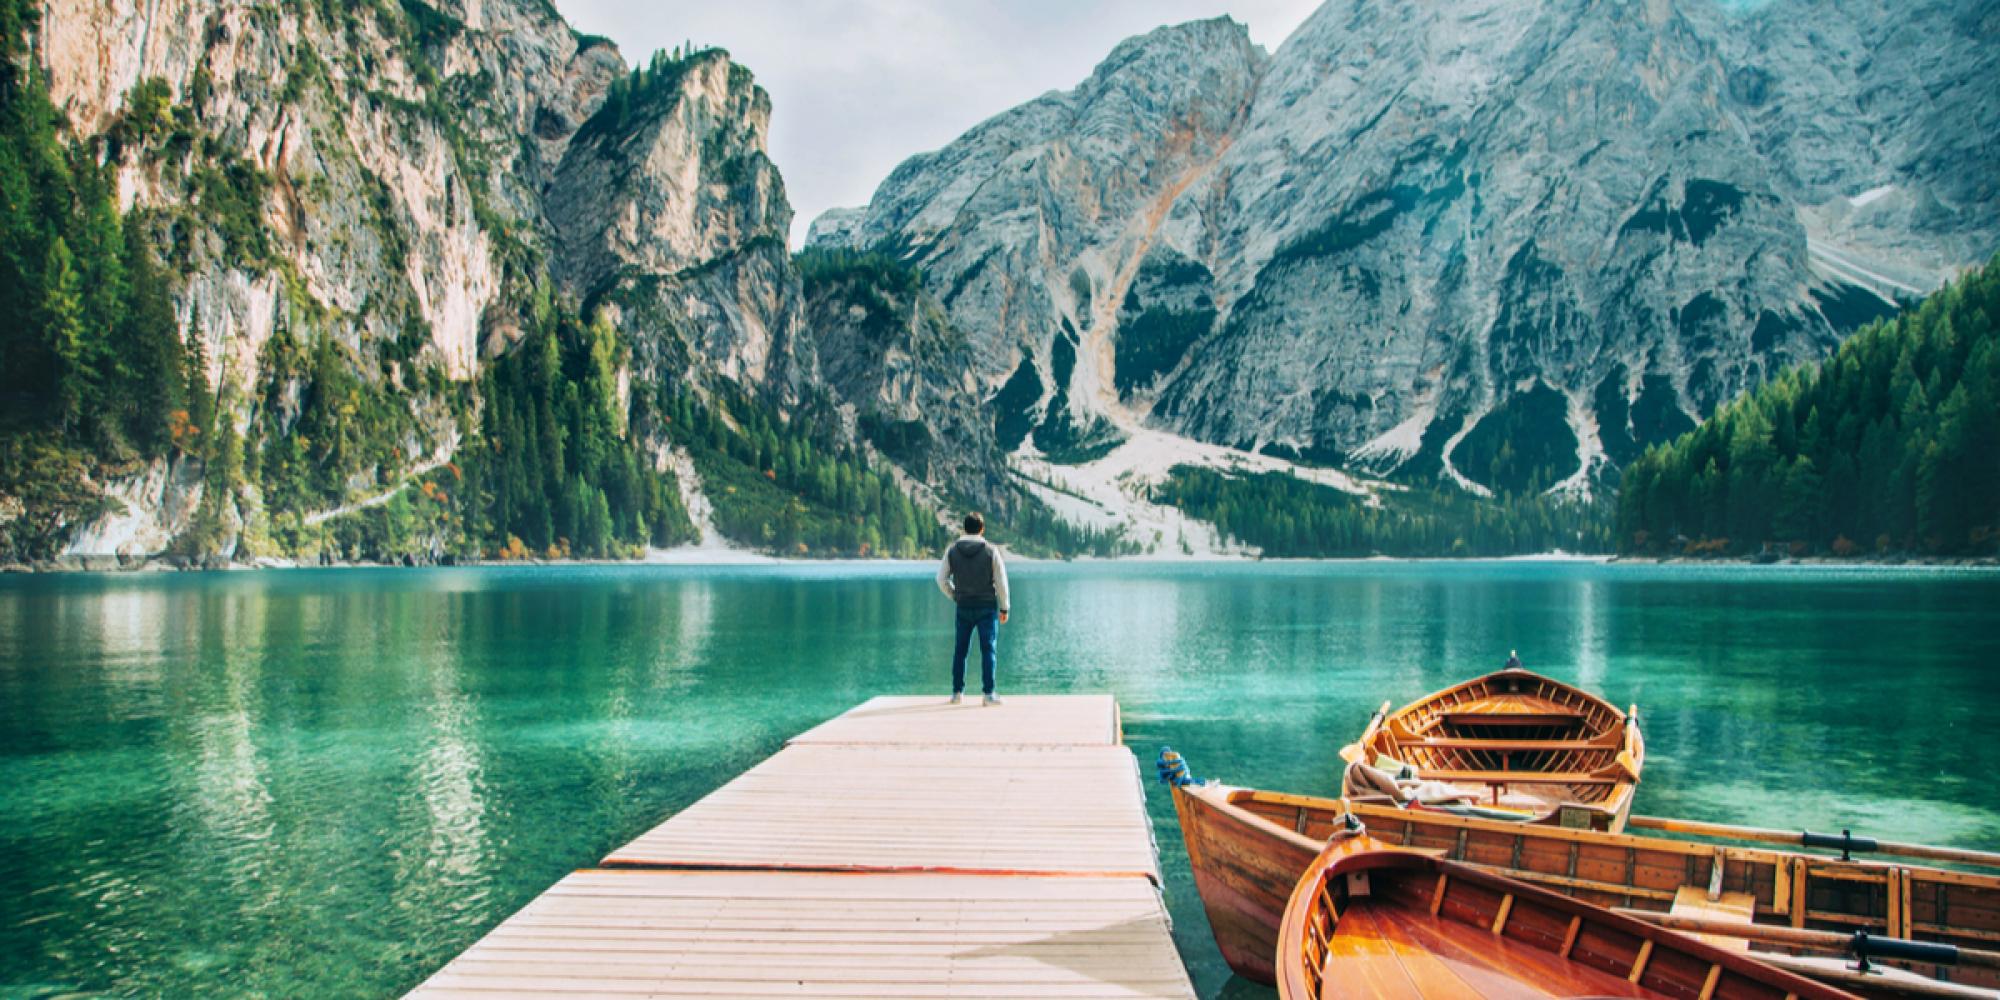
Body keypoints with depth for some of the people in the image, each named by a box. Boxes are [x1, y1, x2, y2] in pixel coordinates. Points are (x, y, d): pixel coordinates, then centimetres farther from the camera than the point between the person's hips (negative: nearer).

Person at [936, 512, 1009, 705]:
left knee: (960, 650, 12)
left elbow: (941, 579, 1)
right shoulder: (990, 550, -7)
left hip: (963, 608, 2)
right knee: (989, 649, 0)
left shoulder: (952, 550, 0)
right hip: (987, 607, -2)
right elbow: (1001, 582, -6)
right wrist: (1004, 608, 3)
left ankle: (957, 692, 15)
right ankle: (989, 693, -5)